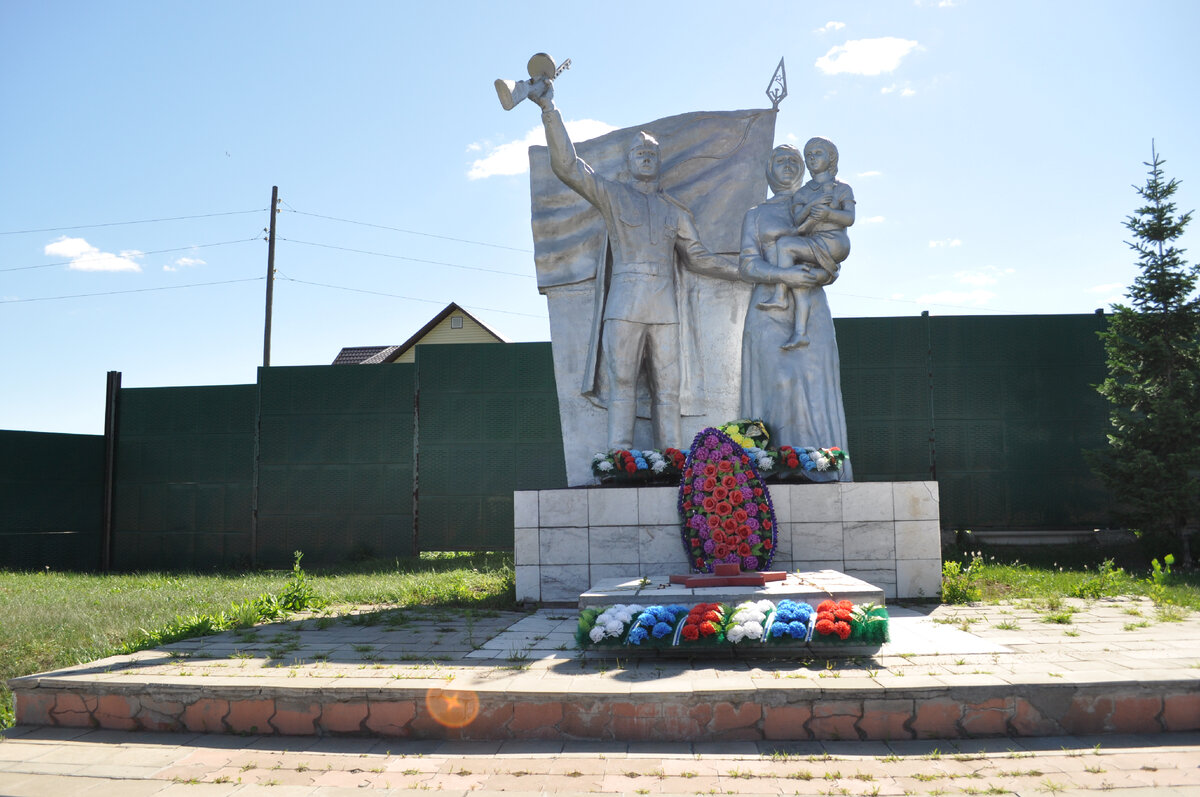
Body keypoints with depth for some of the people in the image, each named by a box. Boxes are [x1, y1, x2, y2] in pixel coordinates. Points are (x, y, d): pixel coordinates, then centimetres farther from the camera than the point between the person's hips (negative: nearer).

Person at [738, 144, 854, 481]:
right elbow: (747, 265, 2)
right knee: (776, 381, -13)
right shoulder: (756, 214, 16)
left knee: (814, 381, -9)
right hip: (768, 309, -1)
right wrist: (784, 275, -15)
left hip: (811, 307, 1)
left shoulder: (817, 209, 19)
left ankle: (821, 467, -10)